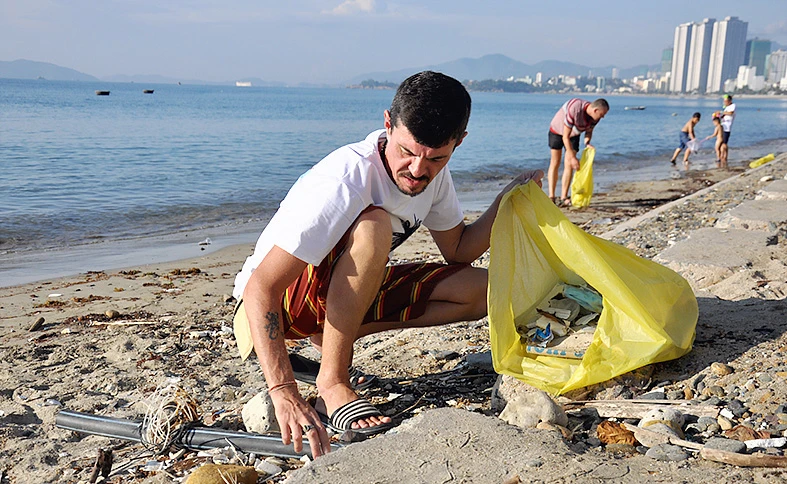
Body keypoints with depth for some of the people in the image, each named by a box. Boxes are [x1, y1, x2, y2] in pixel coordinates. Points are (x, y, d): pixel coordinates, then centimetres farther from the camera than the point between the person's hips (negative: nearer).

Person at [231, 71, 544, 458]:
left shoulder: (432, 173, -9)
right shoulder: (346, 181, -32)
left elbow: (458, 251, 6)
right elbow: (259, 290, -38)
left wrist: (506, 200, -10)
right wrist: (284, 394, -48)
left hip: (349, 292, 8)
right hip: (279, 300, -7)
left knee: (480, 290, -4)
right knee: (374, 225, -36)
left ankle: (334, 337, 0)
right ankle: (331, 382, -24)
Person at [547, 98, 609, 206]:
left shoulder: (595, 117, -20)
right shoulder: (574, 110, -40)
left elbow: (589, 131, 1)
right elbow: (565, 137, -34)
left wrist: (587, 143, -21)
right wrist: (573, 157, -33)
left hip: (574, 134, 5)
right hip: (557, 131, -5)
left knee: (569, 165, -6)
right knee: (555, 163, -5)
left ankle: (563, 198, -7)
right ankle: (551, 197, -3)